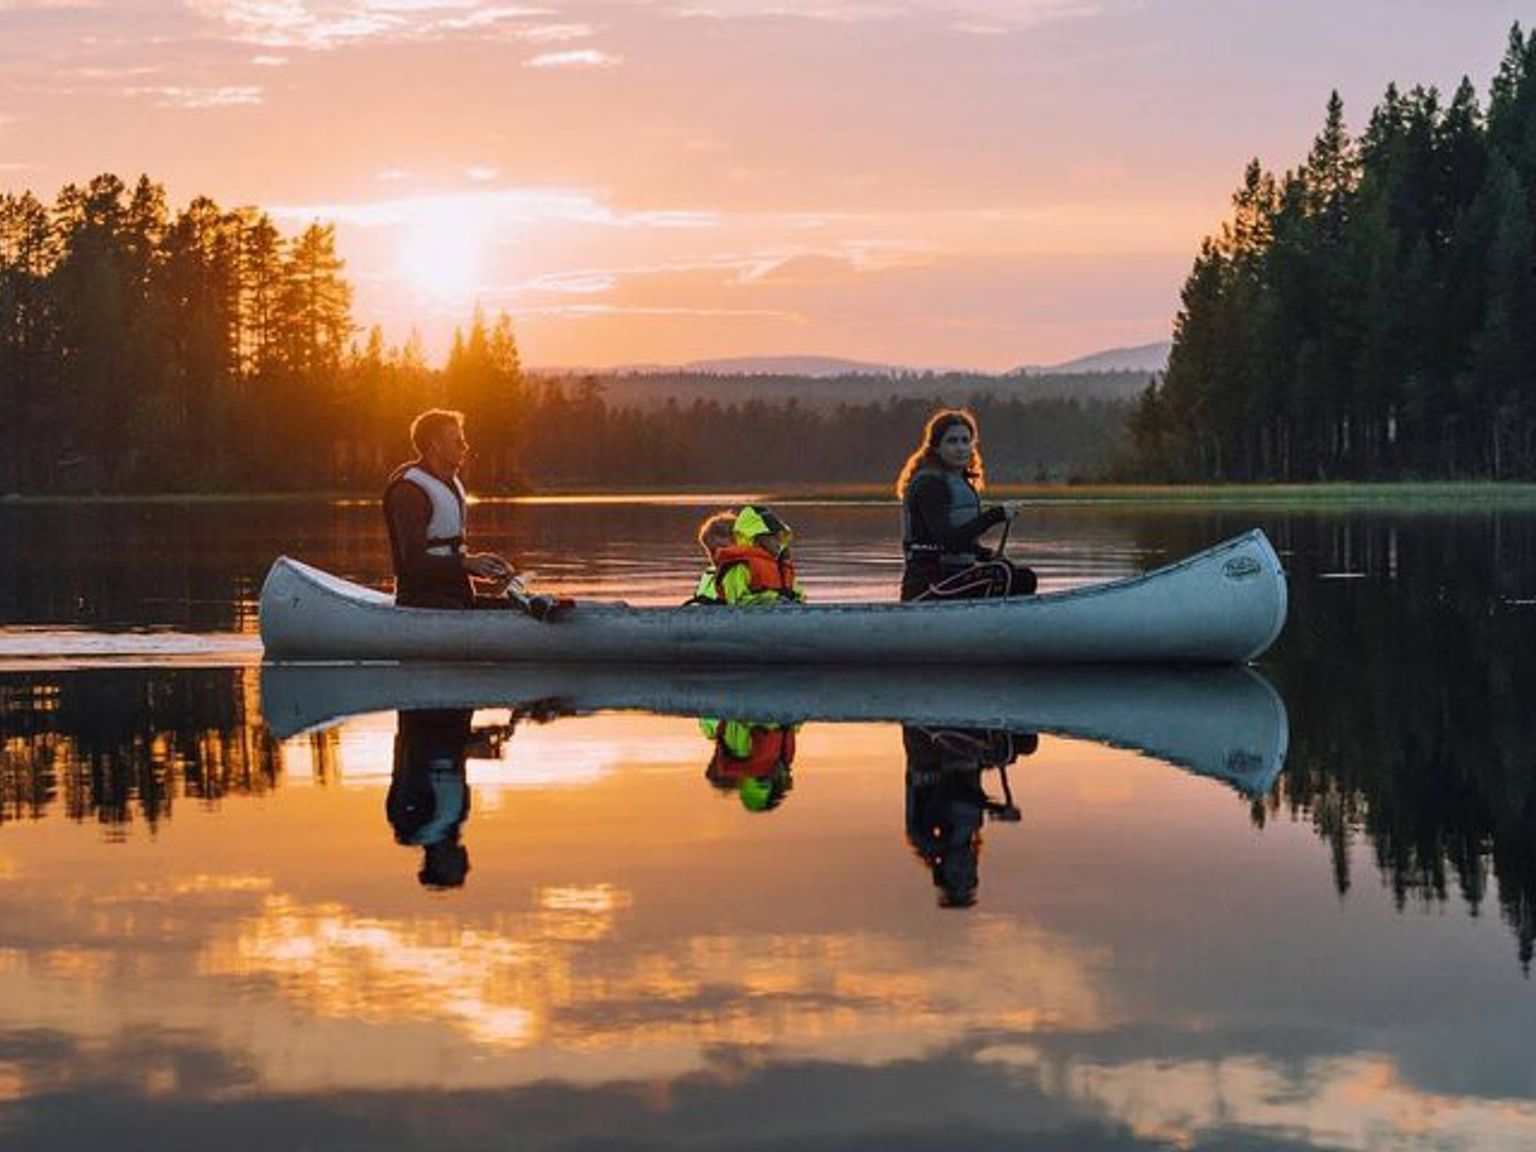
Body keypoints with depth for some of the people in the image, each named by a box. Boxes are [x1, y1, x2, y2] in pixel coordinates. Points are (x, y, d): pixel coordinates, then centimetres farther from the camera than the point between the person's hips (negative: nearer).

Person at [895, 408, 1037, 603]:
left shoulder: (963, 483, 19)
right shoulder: (929, 484, -12)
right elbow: (946, 539, -25)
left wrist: (989, 555, 4)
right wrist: (996, 515, -27)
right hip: (925, 587, -10)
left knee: (1024, 578, 5)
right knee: (1001, 573, -26)